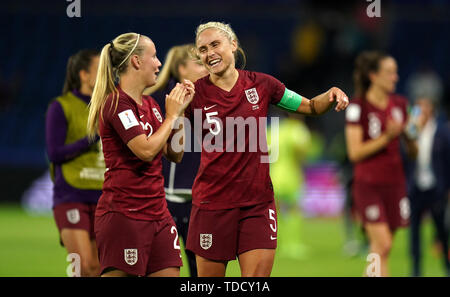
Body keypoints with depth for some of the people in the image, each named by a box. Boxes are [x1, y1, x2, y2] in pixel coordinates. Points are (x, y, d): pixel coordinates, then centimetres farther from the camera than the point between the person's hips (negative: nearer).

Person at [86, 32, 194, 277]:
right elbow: (146, 150, -21)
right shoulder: (117, 103, -12)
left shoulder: (149, 104, 15)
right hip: (123, 214, -8)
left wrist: (180, 110, 9)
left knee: (169, 273, 1)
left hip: (157, 213, 8)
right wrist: (171, 115, -8)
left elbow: (175, 155, 17)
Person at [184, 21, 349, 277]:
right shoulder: (195, 93, -3)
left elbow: (311, 107, 14)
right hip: (213, 204, -1)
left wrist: (332, 95, -8)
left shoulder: (261, 84, 3)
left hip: (258, 203, 1)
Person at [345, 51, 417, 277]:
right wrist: (387, 137, -21)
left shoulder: (400, 104, 8)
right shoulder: (357, 107, -8)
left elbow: (412, 151, 13)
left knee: (380, 248, 6)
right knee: (383, 245, -15)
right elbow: (355, 152, -13)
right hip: (368, 184, -5)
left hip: (394, 182, 5)